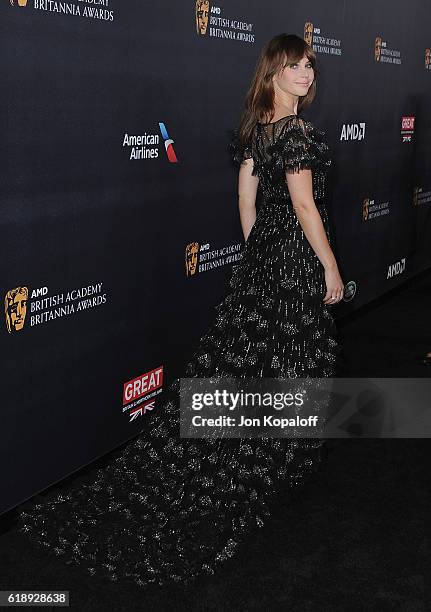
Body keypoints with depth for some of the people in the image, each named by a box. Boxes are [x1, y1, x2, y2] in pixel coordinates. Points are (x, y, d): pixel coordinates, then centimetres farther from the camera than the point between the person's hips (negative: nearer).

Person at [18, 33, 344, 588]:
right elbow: (304, 206, -19)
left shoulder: (254, 126, 8)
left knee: (241, 353, 13)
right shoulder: (298, 131, -18)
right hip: (297, 258, -8)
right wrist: (330, 269, -12)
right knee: (288, 358, 6)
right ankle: (275, 461, 21)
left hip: (261, 252, 8)